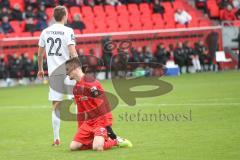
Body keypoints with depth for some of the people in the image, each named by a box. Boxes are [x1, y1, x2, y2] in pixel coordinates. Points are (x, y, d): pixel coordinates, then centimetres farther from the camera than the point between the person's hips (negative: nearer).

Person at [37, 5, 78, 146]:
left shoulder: (45, 32, 8)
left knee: (56, 106, 7)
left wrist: (40, 69, 26)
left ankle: (56, 138, 7)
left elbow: (40, 53, 13)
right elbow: (72, 52, -16)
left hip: (53, 72, 4)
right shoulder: (68, 31, -7)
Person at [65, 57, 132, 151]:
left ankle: (116, 141, 0)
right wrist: (80, 131, 19)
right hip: (89, 121, 8)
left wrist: (107, 125, -20)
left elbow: (103, 104, -18)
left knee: (97, 147, -29)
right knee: (73, 146, -6)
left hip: (101, 120, -8)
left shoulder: (90, 83, -16)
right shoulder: (76, 89, 12)